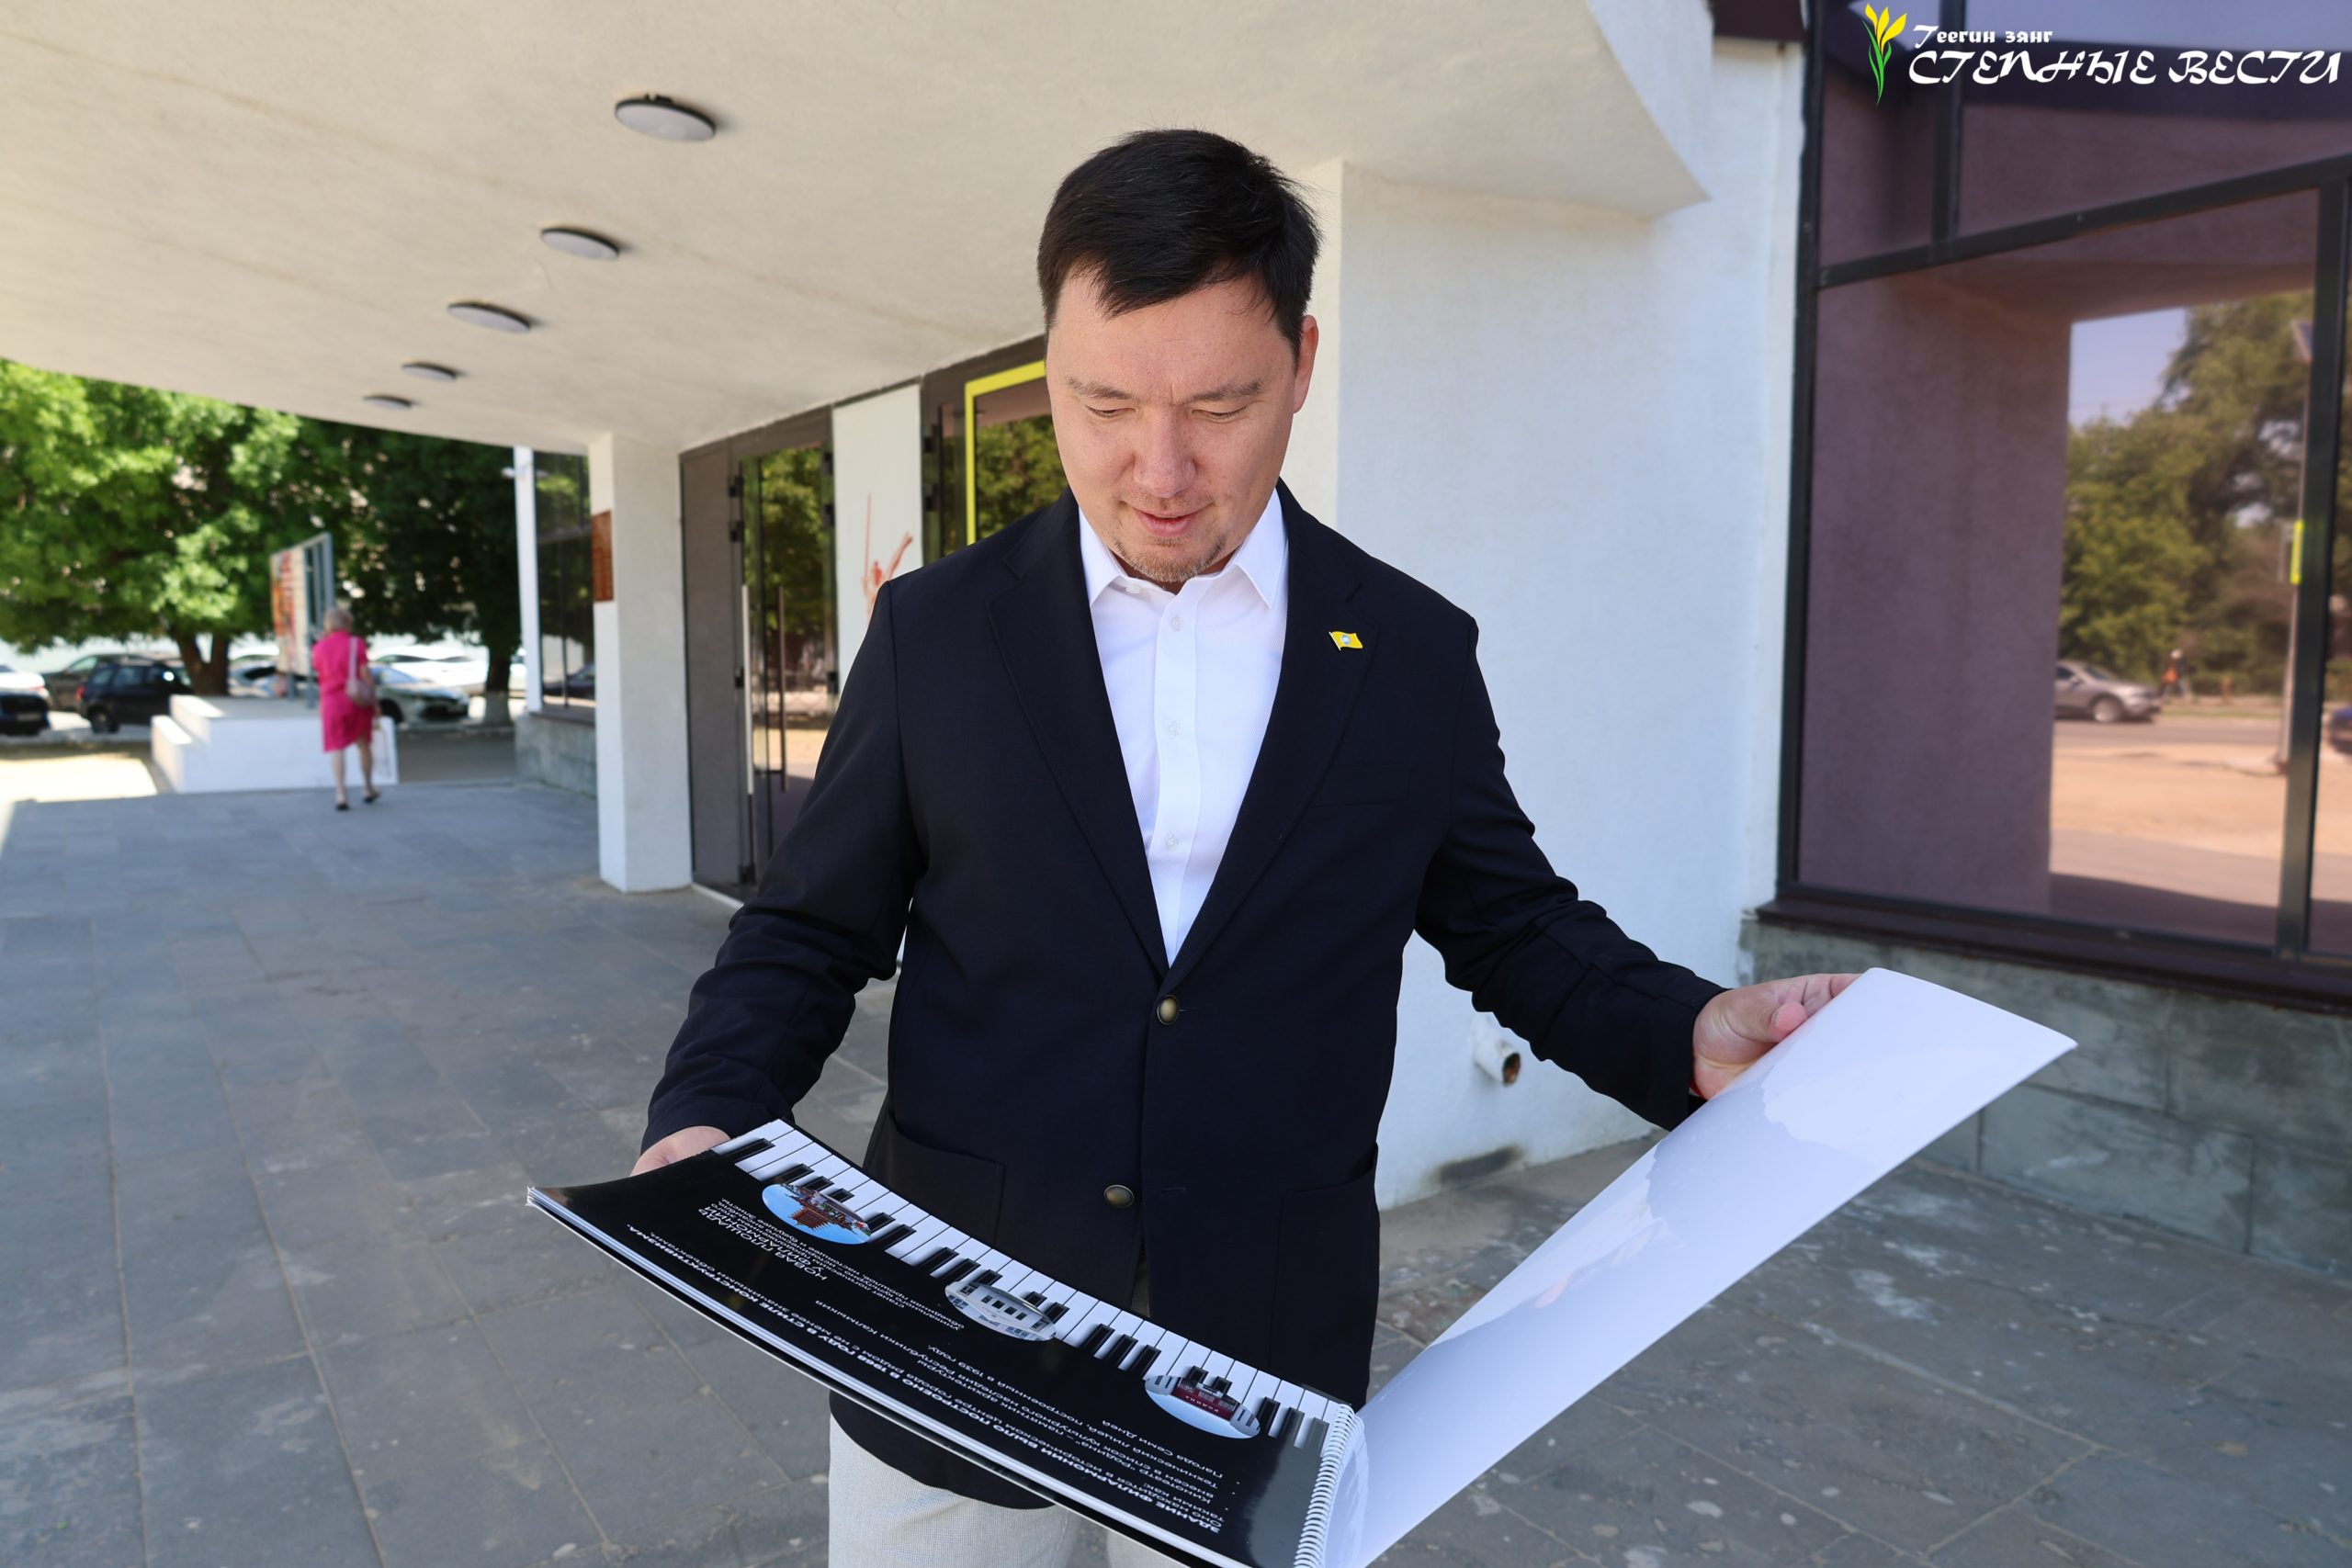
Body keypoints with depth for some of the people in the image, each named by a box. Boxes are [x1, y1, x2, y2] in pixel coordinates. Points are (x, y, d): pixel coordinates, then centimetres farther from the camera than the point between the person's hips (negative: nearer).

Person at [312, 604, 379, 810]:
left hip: (331, 702, 1)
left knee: (337, 749, -1)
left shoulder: (319, 647, 3)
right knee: (364, 744, 16)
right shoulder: (356, 643, -5)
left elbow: (319, 673, 13)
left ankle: (341, 794, -12)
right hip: (357, 700, -1)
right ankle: (368, 789, 25)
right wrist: (374, 702, -2)